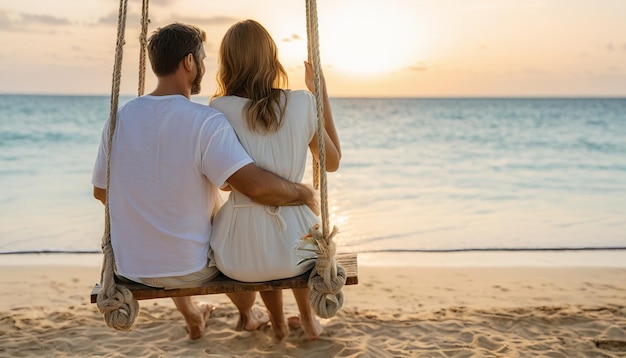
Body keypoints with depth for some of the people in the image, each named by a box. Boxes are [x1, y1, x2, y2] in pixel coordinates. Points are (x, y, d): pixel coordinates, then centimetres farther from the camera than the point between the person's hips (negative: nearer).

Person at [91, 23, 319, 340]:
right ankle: (247, 315, 53)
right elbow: (256, 186, -32)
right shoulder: (206, 122, -22)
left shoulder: (119, 118, -7)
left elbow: (101, 191, 6)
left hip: (130, 267, 4)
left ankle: (192, 317, 56)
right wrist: (305, 194, -13)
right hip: (193, 269, -4)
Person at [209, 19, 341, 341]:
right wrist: (322, 95, 14)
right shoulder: (302, 102, -5)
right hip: (291, 245, 1)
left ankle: (278, 322, 45)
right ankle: (308, 320, 47)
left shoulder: (220, 108, -6)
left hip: (237, 256, 0)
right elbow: (332, 162, 10)